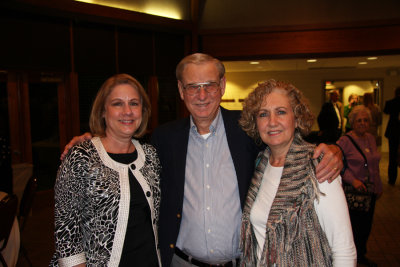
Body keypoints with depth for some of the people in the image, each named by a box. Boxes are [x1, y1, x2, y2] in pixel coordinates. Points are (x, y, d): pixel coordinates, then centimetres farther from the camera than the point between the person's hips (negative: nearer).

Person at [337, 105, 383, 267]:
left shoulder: (371, 138, 8)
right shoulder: (345, 140, -13)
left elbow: (375, 165, 16)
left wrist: (378, 186, 17)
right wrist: (353, 180, -24)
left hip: (370, 190, 6)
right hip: (353, 191, -6)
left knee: (366, 225, 16)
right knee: (353, 226, 1)